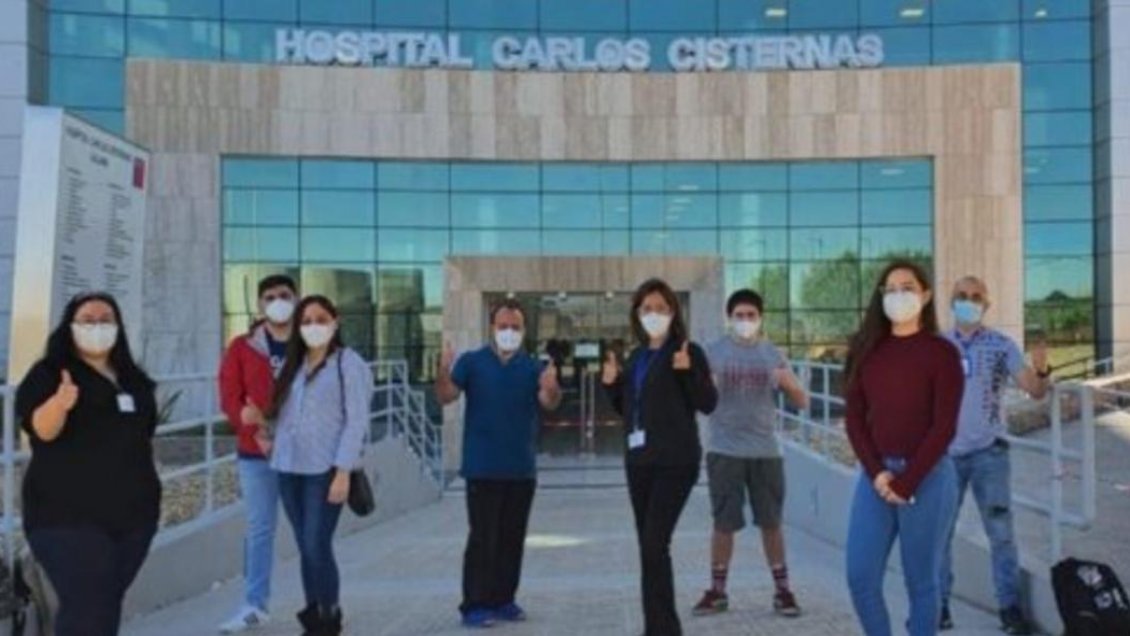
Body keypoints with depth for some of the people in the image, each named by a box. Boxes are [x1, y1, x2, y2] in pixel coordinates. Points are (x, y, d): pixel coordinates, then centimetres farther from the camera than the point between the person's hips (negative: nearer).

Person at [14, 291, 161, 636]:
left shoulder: (132, 379, 14)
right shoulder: (48, 374, -3)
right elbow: (42, 429, -20)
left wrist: (147, 487, 19)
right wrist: (60, 403, -41)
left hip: (132, 512, 6)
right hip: (69, 515, -6)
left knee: (108, 603, 11)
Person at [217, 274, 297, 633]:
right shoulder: (242, 348, 5)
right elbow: (229, 399, -1)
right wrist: (257, 432, -14)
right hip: (255, 453, 1)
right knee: (259, 530, 5)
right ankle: (255, 606, 11)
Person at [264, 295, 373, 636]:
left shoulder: (348, 364, -3)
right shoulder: (293, 364, 16)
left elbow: (356, 421, -8)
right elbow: (281, 413, 19)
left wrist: (343, 471, -14)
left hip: (325, 470, -5)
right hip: (289, 469, 6)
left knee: (317, 547, -9)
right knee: (305, 548, 8)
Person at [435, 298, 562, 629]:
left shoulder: (532, 367, 5)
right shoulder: (471, 362, 0)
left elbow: (549, 403, -10)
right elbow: (446, 397, -9)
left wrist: (552, 387, -34)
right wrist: (443, 373, -31)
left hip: (522, 469, 3)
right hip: (483, 468, -3)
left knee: (512, 538, 10)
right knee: (482, 537, -3)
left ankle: (503, 599, 20)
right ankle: (474, 605, 2)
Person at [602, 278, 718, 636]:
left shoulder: (687, 351, -4)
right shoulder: (636, 357, 15)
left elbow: (708, 404, -10)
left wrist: (687, 371, -24)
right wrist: (611, 384, 4)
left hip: (674, 461, -7)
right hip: (638, 461, 7)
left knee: (655, 544, -14)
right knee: (648, 547, 10)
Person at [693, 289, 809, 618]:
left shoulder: (772, 354, 6)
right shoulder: (714, 352, 1)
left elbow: (802, 402, 6)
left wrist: (788, 384, -15)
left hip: (765, 451, 1)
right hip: (724, 451, -1)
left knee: (771, 523, 6)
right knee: (723, 524, 3)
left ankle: (782, 590, 16)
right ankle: (717, 591, 15)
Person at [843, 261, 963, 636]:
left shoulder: (940, 352, -4)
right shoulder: (866, 349, 8)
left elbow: (944, 427, -9)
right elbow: (854, 418, 5)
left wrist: (906, 482, -12)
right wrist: (877, 473, -8)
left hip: (927, 476, -4)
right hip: (875, 475, 4)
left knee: (921, 582, 5)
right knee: (860, 577, 1)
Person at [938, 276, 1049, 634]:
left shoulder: (1001, 345, -1)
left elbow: (1035, 391, -7)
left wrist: (1042, 370, -27)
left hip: (989, 451, -2)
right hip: (945, 452, 2)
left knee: (1000, 530, 1)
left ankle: (1010, 607, 8)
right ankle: (938, 604, 17)